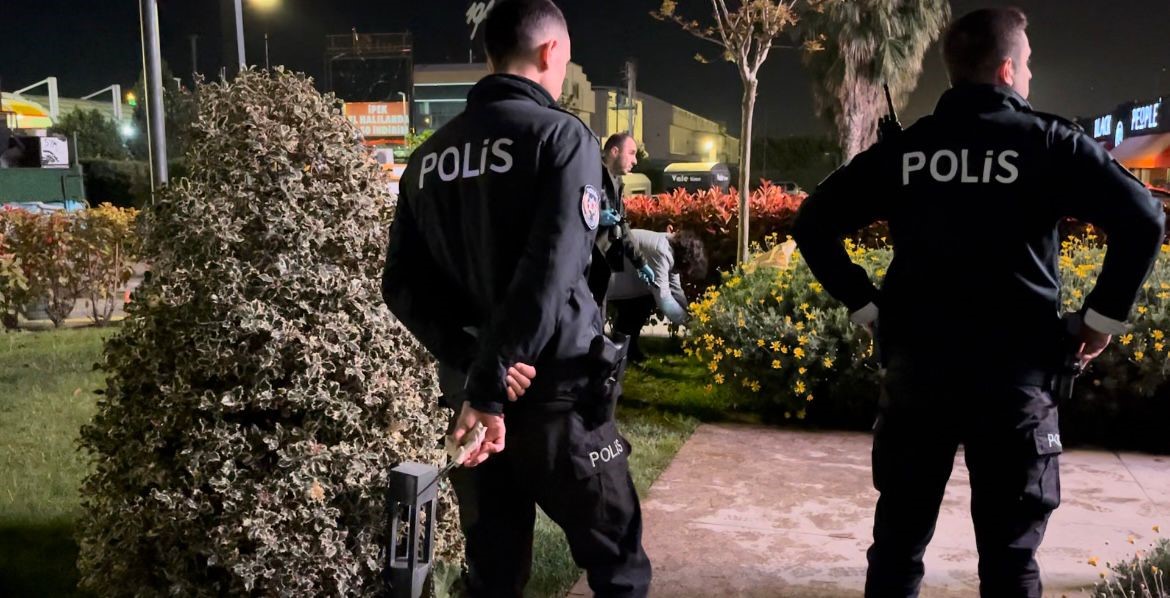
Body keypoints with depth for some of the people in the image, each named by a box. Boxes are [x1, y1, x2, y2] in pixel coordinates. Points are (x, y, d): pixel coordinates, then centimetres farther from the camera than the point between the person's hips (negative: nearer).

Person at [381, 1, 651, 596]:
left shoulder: (428, 157, 9)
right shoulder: (562, 135, -8)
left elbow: (402, 284, 3)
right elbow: (549, 275, -20)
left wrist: (469, 362, -5)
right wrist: (490, 386, -19)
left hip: (466, 389, 6)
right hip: (557, 389, -5)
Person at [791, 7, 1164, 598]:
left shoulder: (901, 149, 4)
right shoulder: (1049, 141, -3)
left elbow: (812, 224, 2)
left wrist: (865, 305, 6)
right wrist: (1104, 316, -1)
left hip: (915, 364, 2)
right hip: (1013, 370, -2)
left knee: (898, 538, 14)